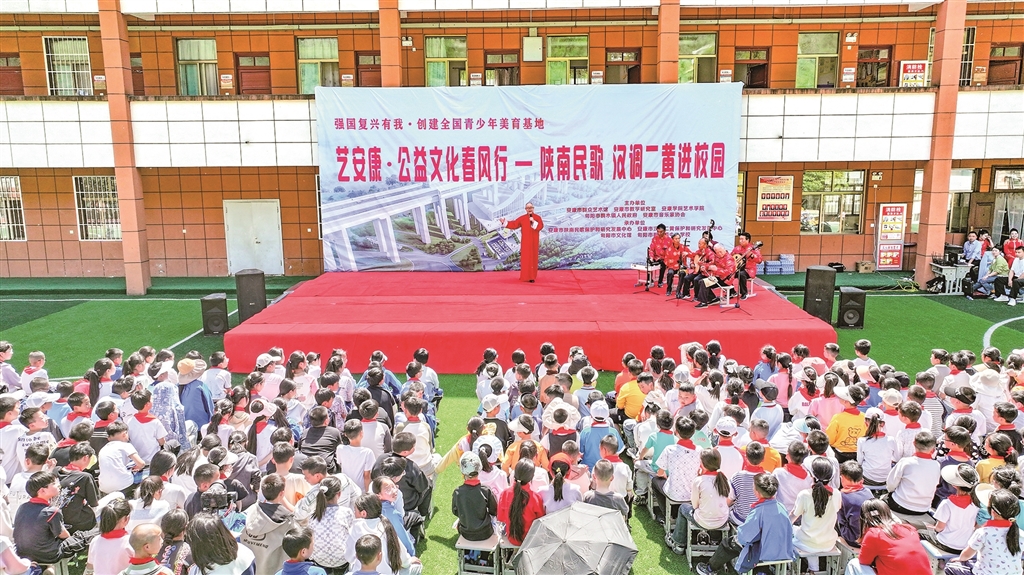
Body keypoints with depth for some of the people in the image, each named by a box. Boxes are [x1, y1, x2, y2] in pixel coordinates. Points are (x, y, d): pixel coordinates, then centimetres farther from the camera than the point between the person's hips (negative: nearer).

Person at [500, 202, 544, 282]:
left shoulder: (537, 217, 2)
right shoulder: (522, 218, 4)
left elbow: (540, 226, -12)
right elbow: (513, 224, 3)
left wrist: (533, 221, -22)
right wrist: (504, 222, -2)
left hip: (534, 242, 0)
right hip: (525, 242, 0)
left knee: (533, 259, 2)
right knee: (525, 259, -2)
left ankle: (532, 277, 7)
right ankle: (525, 277, 2)